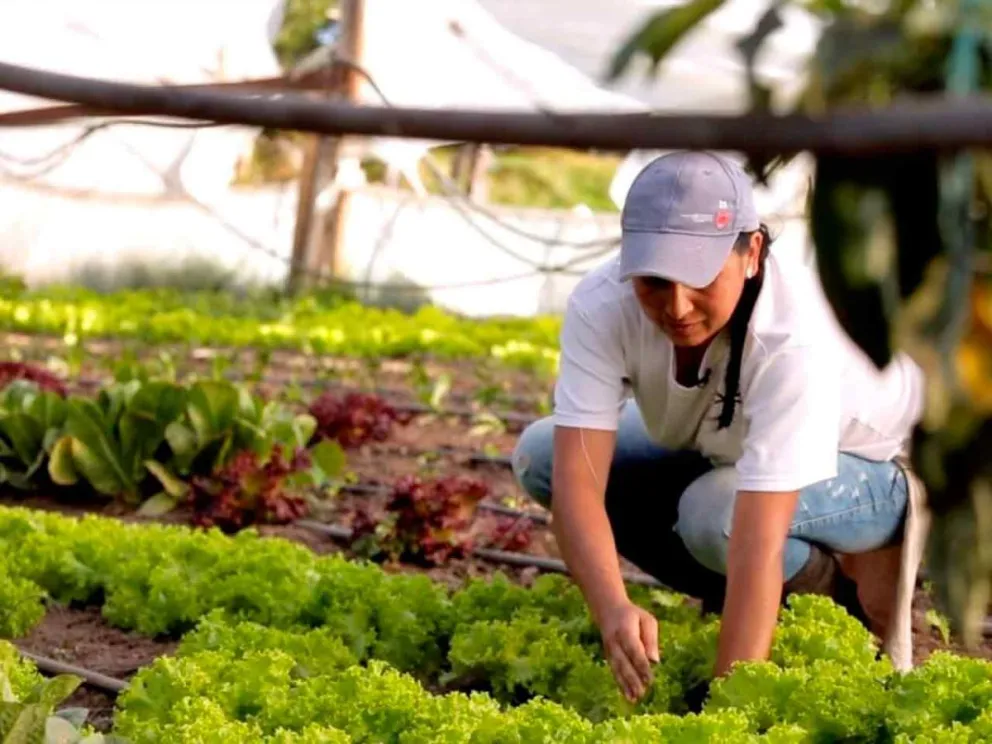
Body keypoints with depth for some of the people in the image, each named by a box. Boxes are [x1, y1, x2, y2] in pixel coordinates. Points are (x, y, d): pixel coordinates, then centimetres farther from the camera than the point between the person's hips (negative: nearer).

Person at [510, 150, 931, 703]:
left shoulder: (794, 337, -40)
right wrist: (613, 609, -51)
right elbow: (577, 474, -33)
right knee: (540, 456, -10)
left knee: (714, 511, -36)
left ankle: (851, 576, -2)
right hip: (724, 452, 6)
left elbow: (758, 541, -44)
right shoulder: (601, 305, -28)